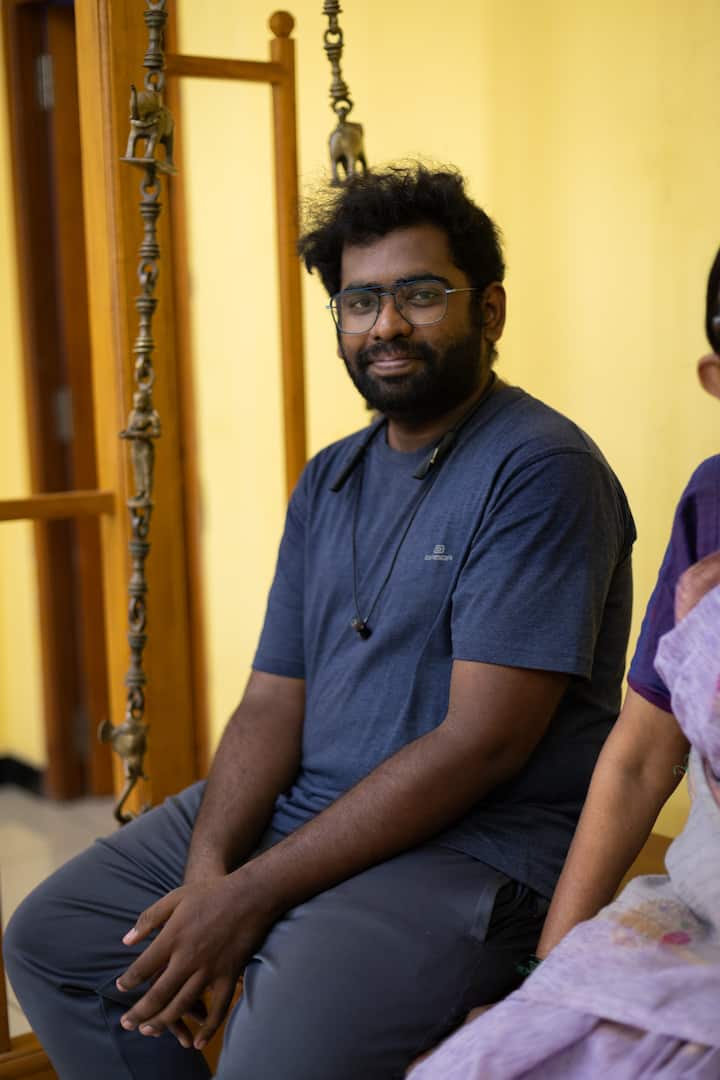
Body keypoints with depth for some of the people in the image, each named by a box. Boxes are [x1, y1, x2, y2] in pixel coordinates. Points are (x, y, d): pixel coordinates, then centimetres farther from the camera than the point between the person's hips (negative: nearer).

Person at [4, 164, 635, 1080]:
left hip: (476, 840, -7)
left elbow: (482, 740, -21)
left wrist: (252, 896, -20)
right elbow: (273, 702, 7)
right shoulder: (328, 481, 11)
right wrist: (207, 872, -12)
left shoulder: (540, 471, -14)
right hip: (296, 805, 8)